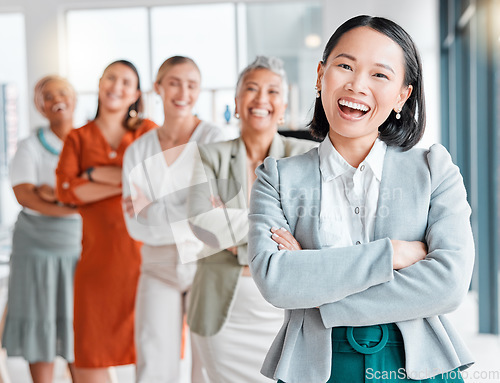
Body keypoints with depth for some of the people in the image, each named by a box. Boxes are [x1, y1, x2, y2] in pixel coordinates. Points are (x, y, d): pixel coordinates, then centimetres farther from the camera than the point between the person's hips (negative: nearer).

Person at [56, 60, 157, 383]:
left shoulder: (147, 131, 11)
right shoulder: (78, 138, 14)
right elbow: (65, 189, -3)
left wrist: (96, 174, -5)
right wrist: (128, 181, -10)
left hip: (145, 248, -1)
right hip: (99, 255, 1)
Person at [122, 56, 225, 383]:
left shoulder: (214, 140, -5)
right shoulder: (138, 151, 5)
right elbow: (136, 226, -2)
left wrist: (151, 209, -7)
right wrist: (181, 217, -14)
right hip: (159, 268, 3)